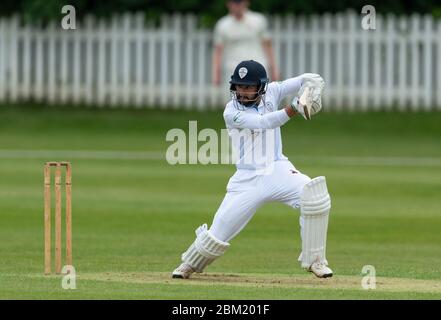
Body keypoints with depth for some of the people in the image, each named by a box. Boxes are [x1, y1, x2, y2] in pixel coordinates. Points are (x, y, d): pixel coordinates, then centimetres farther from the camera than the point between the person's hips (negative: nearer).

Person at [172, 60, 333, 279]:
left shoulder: (271, 93, -1)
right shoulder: (231, 112, -11)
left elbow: (307, 80, -9)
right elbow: (263, 122, -27)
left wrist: (311, 86, -33)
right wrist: (295, 108, -39)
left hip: (278, 171, 2)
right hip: (248, 179, -2)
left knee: (315, 195, -24)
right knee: (220, 230, -4)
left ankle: (314, 261, -10)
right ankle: (190, 264, 28)